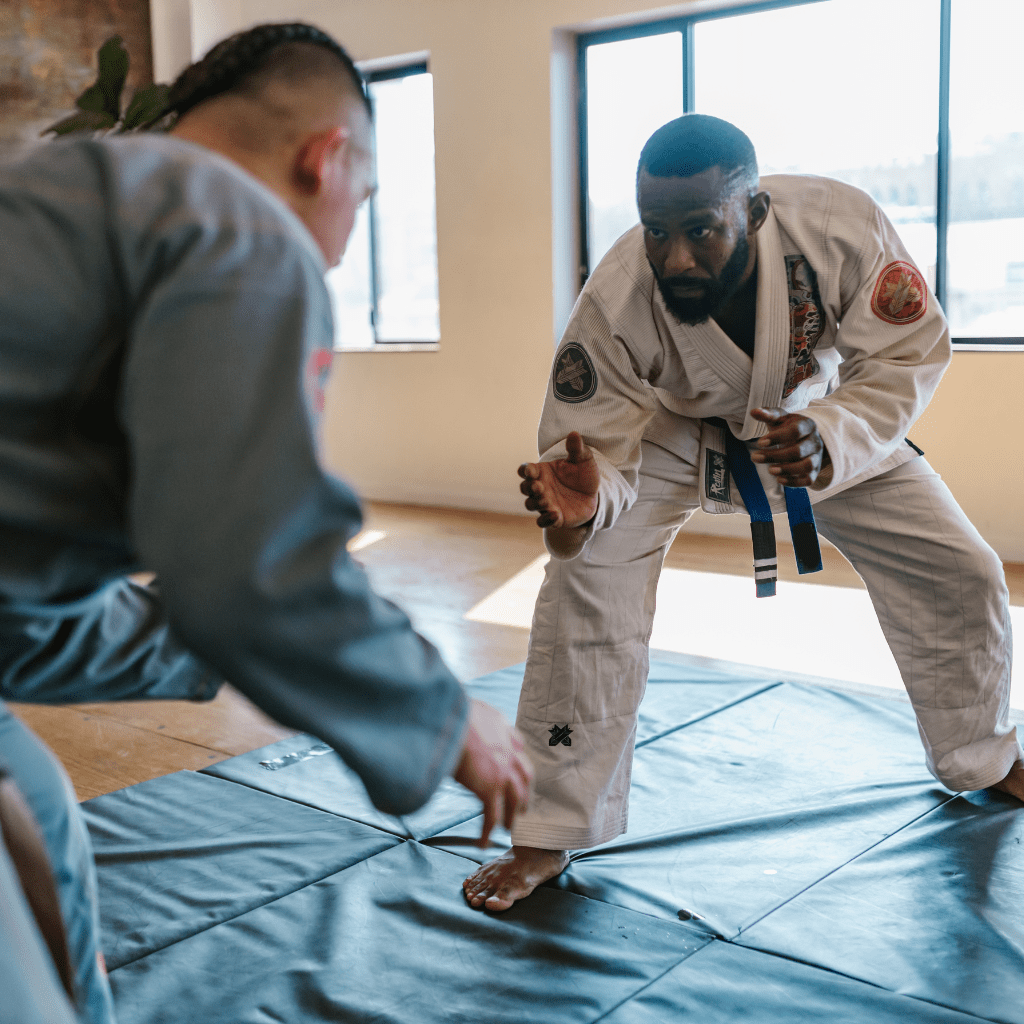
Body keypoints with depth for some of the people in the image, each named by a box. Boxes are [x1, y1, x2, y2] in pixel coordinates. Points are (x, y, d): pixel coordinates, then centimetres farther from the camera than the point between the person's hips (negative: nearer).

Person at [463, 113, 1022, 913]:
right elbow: (599, 445, -30)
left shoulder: (838, 226, -36)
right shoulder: (615, 303, -37)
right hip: (672, 431, -2)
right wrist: (581, 498, -55)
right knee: (587, 586, -22)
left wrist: (832, 439, -44)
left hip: (819, 414, 2)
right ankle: (551, 835, -5)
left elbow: (909, 351, -25)